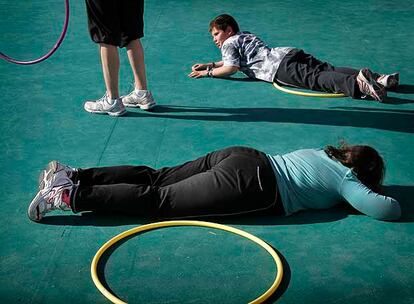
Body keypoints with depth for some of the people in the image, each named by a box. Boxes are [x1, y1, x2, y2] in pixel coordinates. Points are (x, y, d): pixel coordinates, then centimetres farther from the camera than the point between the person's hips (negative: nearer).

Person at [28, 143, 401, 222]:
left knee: (155, 178, 4)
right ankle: (72, 194, -16)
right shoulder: (347, 181, 3)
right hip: (250, 183, -7)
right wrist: (376, 197, 17)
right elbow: (389, 210, -6)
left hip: (241, 155, 7)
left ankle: (73, 175, -1)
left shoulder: (325, 152, 25)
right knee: (159, 199, -10)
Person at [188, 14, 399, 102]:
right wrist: (210, 64, 50)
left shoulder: (229, 43, 11)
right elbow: (235, 59, 53)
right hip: (290, 52, 8)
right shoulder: (246, 35, 38)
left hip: (279, 66, -8)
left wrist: (208, 73, 11)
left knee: (314, 79, -26)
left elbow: (231, 67, -3)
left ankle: (356, 83, -50)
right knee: (328, 70, -8)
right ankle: (377, 78, -24)